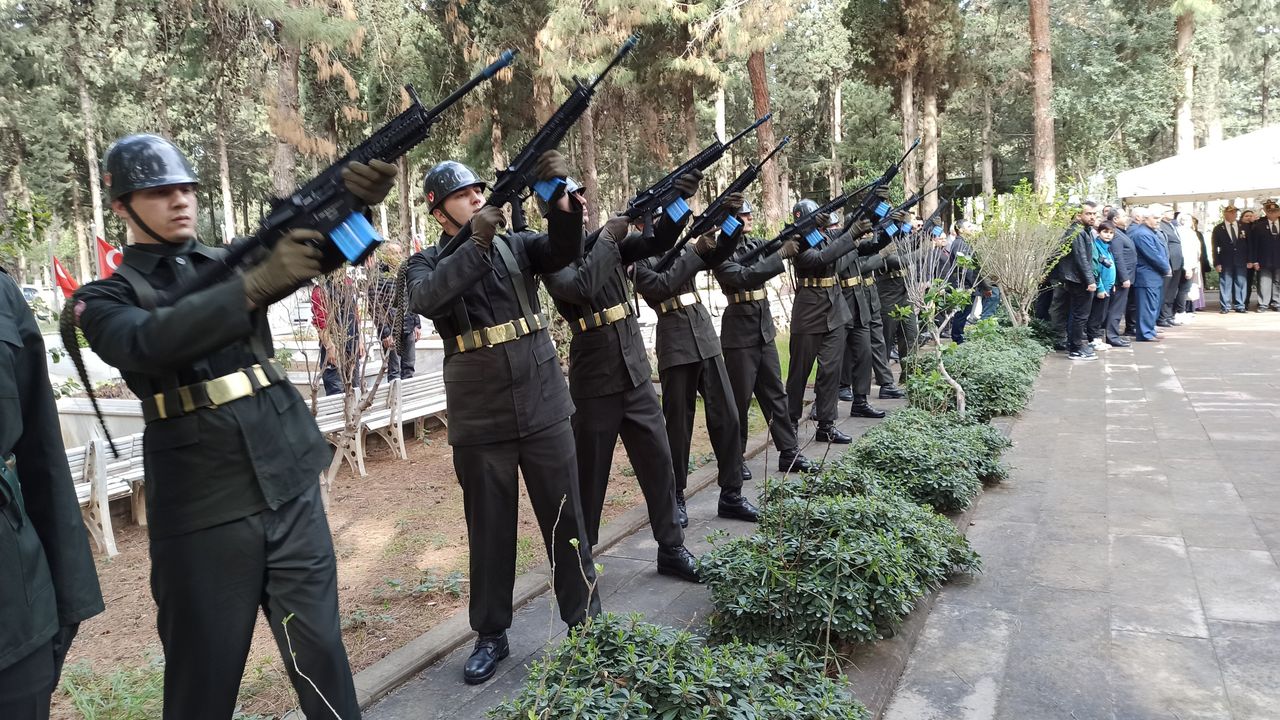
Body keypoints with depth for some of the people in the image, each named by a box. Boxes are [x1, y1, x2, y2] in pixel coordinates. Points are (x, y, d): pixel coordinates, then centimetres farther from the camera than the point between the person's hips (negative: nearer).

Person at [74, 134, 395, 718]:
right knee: (205, 671, 10)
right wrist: (257, 284, -34)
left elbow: (311, 247, -8)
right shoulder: (103, 299, 1)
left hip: (291, 488, 3)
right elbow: (151, 342, -22)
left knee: (320, 649, 10)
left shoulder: (232, 262, 11)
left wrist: (355, 199, -29)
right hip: (201, 512, -2)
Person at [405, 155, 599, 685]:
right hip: (479, 422, -1)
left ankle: (585, 620, 23)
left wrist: (561, 200, -27)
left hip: (544, 408, 1)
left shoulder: (515, 244, 6)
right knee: (489, 530, 11)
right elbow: (427, 300, -21)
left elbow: (564, 251, -11)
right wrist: (477, 246, -29)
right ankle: (491, 636, 26)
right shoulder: (425, 265, 1)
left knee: (566, 518, 9)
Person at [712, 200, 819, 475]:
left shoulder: (757, 244, 10)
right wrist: (783, 255, -28)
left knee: (775, 393, 10)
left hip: (764, 328, 7)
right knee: (739, 398, 2)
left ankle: (789, 453, 16)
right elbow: (743, 277, -25)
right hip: (740, 333, -7)